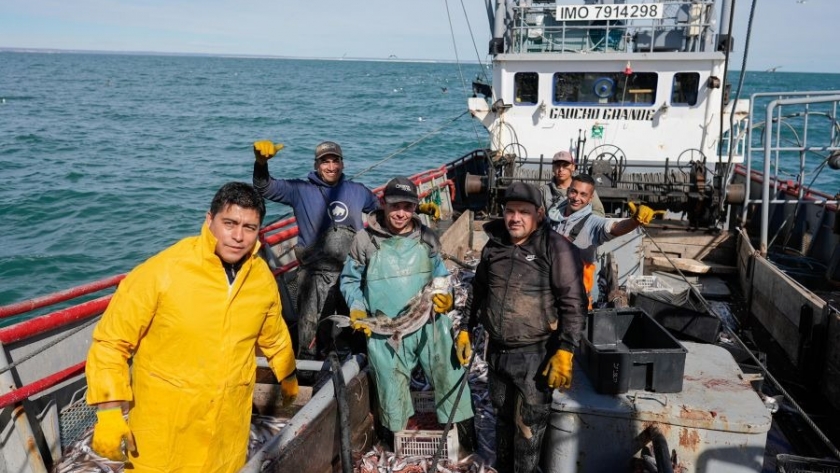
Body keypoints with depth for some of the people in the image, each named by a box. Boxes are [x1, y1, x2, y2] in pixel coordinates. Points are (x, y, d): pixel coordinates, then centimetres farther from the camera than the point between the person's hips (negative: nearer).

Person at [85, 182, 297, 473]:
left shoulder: (263, 278, -3)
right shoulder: (162, 271, -17)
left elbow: (274, 337, 15)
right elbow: (111, 342, -10)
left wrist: (288, 377, 29)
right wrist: (109, 411, -16)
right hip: (163, 430, -3)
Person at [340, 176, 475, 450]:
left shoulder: (427, 239, 4)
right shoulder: (365, 240, -4)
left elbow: (440, 276, 17)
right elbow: (349, 280, 8)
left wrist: (445, 296, -3)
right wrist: (357, 309, -7)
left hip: (430, 325, 2)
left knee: (450, 377, 4)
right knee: (393, 388, 10)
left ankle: (465, 437, 22)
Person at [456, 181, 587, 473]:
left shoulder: (556, 248, -13)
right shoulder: (493, 246, 5)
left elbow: (573, 304, -14)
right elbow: (479, 293, 19)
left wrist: (565, 352, -19)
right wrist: (467, 330, 18)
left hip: (535, 355, -5)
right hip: (497, 351, 6)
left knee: (528, 424, 5)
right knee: (503, 416, 22)